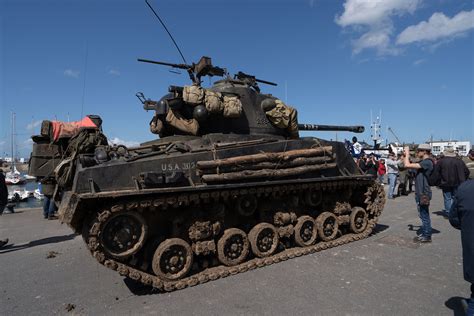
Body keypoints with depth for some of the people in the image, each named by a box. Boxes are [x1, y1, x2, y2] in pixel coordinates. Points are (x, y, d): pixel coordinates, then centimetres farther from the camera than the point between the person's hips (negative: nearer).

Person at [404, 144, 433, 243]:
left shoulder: (427, 162, -19)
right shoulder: (423, 162, 11)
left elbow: (407, 165, -26)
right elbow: (406, 164, 17)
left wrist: (407, 153, -13)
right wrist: (406, 156, 6)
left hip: (424, 194, -10)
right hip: (420, 193, 10)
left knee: (424, 215, 1)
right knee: (423, 215, 18)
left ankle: (427, 236, 12)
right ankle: (424, 234, 29)